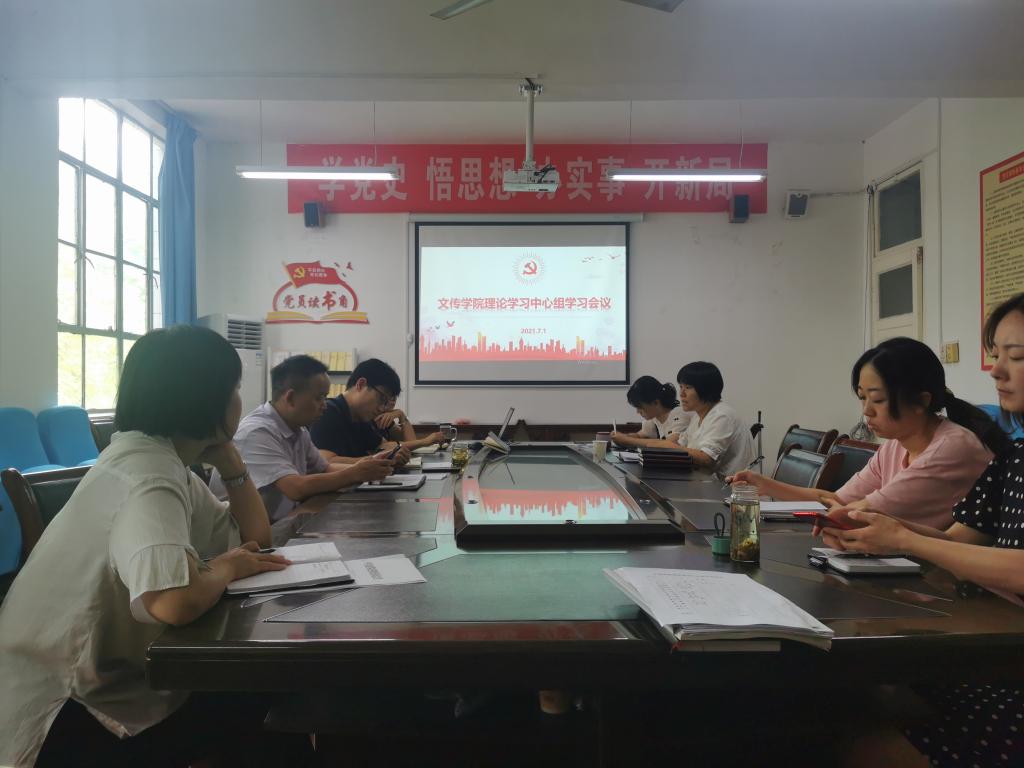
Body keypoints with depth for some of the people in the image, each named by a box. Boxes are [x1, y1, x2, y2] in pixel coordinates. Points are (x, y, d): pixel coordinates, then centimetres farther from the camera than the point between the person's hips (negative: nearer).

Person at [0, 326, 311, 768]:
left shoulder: (165, 459, 4)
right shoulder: (146, 468, -26)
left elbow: (255, 536, 8)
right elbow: (173, 600, -43)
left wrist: (226, 455, -1)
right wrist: (226, 567, -22)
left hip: (103, 679, 9)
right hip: (60, 717, -9)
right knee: (262, 703, -8)